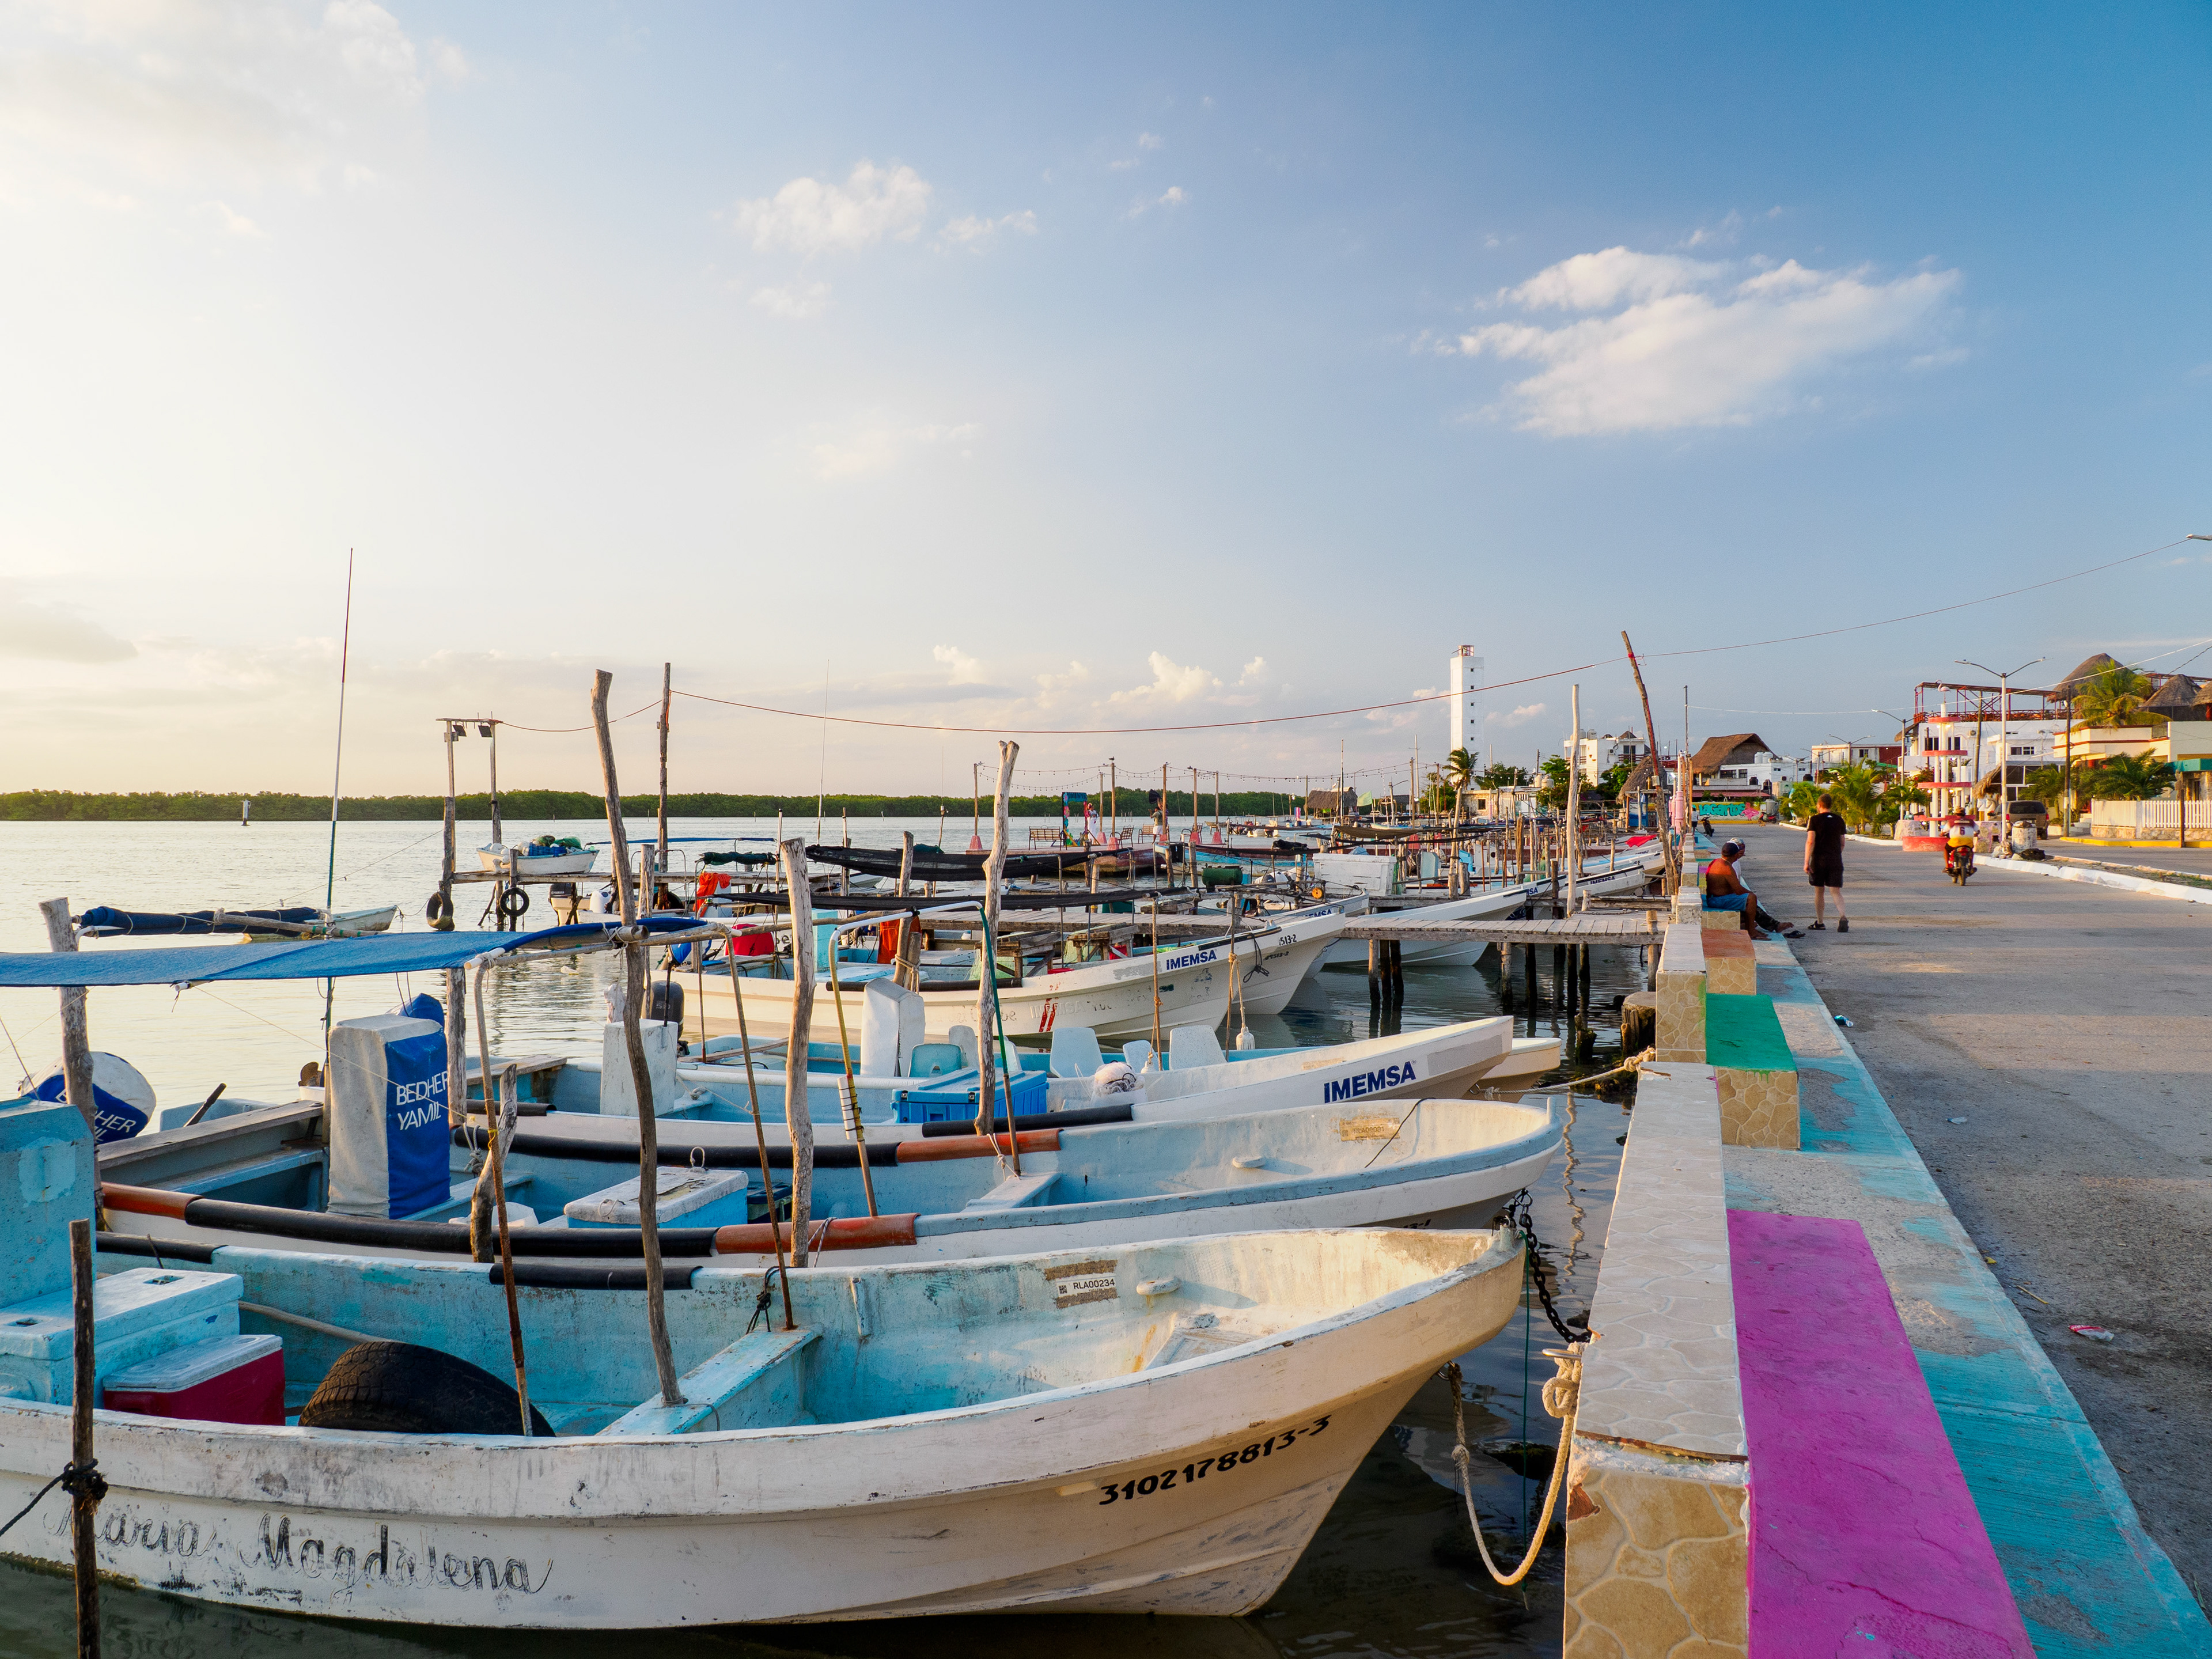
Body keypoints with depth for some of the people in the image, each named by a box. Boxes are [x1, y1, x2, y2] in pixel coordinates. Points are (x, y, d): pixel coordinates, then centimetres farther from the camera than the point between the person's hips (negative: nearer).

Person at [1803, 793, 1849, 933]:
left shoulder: (1815, 820, -5)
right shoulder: (1839, 820, 8)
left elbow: (1810, 841, -14)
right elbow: (1842, 843, 15)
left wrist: (1806, 862, -14)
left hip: (1818, 861, -3)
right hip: (1835, 861, 3)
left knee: (1819, 892, 10)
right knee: (1836, 891, -1)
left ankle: (1820, 923, 18)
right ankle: (1843, 917, -25)